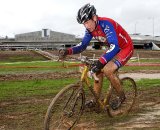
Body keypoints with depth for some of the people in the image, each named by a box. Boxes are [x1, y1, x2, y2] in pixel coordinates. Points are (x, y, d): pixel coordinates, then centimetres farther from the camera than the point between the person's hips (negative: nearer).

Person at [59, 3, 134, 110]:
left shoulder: (105, 24, -31)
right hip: (113, 49, 8)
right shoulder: (90, 29, -8)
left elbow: (114, 46, -42)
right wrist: (68, 51, -19)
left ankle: (121, 96, -2)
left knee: (107, 70, -24)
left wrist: (100, 62, -54)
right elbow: (83, 45, -1)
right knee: (98, 70, -1)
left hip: (126, 48, -8)